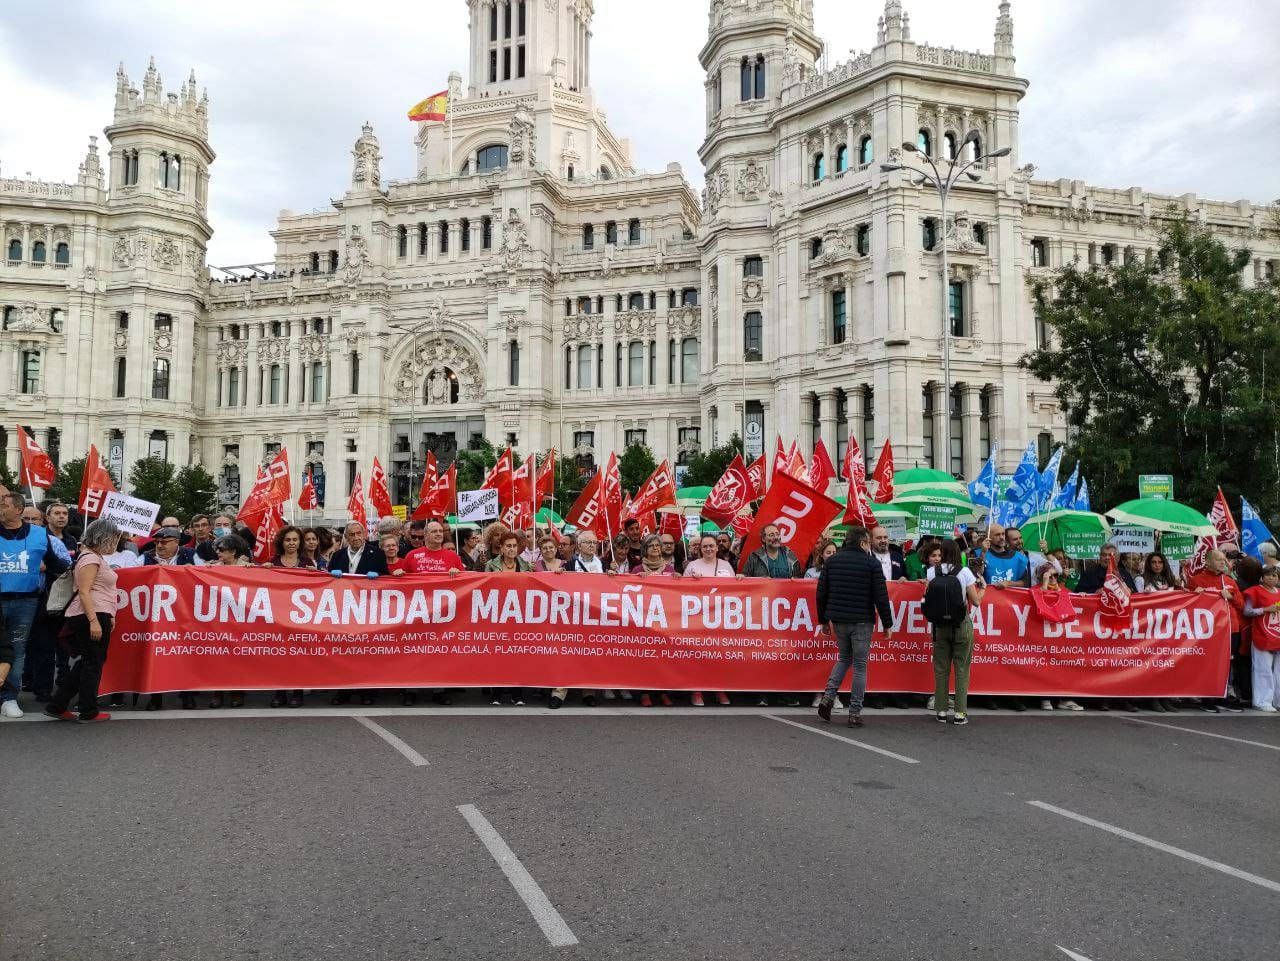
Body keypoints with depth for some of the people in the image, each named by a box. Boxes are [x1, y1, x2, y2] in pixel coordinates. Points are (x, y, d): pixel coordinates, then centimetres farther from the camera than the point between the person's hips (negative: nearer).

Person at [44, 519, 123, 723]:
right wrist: (94, 621, -24)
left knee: (84, 664, 14)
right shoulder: (91, 558, -12)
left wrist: (107, 616, 19)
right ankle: (89, 712, 8)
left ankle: (57, 706, 18)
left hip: (96, 615, 10)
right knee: (93, 664, -1)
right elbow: (84, 592, -19)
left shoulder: (95, 557, 18)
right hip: (92, 616, -10)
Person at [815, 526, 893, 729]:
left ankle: (828, 696, 4)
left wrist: (823, 620, 15)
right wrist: (887, 623, 0)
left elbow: (821, 593, 6)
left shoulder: (832, 561, 5)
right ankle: (855, 713, 5)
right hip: (862, 621, -4)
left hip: (838, 620, 4)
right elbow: (881, 596, -8)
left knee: (844, 658, 22)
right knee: (860, 666, 5)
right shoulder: (872, 563, -6)